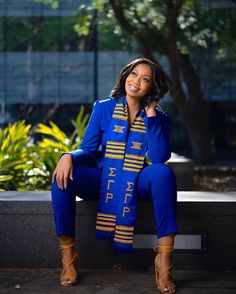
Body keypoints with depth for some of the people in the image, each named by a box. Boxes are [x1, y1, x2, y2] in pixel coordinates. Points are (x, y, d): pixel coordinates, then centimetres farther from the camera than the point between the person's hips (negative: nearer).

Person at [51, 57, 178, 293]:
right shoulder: (104, 108, 3)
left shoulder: (158, 117, 1)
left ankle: (164, 261, -34)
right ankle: (68, 255, -18)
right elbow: (88, 150, 0)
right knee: (63, 175, -28)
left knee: (163, 172, -33)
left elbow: (160, 157, -15)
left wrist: (151, 115, -15)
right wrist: (69, 156, -23)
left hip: (138, 183, 0)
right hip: (102, 179, 1)